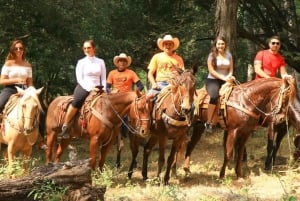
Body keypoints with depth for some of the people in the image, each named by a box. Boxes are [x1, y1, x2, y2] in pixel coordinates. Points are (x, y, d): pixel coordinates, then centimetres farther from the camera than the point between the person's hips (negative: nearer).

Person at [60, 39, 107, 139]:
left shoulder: (100, 62, 10)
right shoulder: (81, 62, 4)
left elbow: (103, 79, 10)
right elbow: (79, 78, -3)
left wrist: (103, 90, -5)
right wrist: (89, 89, -15)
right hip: (84, 88, -4)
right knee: (76, 102, -27)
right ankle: (64, 127, -18)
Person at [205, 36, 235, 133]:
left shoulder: (228, 55, 12)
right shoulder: (212, 55, 0)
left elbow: (231, 69, 16)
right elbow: (211, 70, -7)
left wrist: (229, 76, -7)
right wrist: (223, 77, -16)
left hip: (225, 81, 4)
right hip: (212, 80, -4)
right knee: (214, 96, -33)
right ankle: (208, 123, -24)